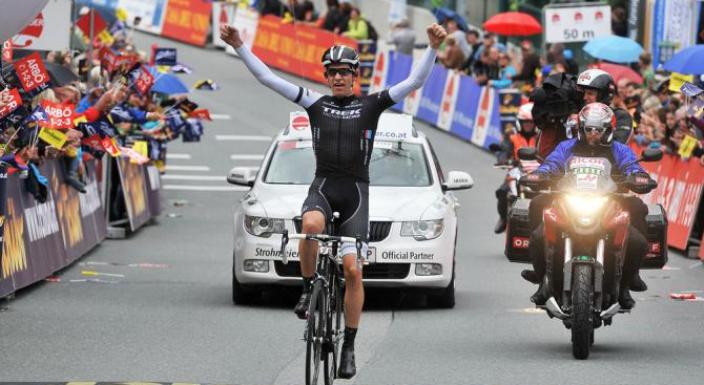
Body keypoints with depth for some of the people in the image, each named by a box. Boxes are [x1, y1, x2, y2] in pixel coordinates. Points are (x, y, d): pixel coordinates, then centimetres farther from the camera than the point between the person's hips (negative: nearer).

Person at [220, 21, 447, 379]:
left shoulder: (371, 105, 4)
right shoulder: (316, 103, 6)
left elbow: (415, 81, -4)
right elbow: (267, 78, 4)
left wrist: (432, 48, -18)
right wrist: (239, 46, -4)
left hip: (356, 191, 0)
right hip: (322, 187, 0)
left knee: (352, 270, -9)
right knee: (311, 225, -36)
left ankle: (349, 347, 1)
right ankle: (308, 290, -13)